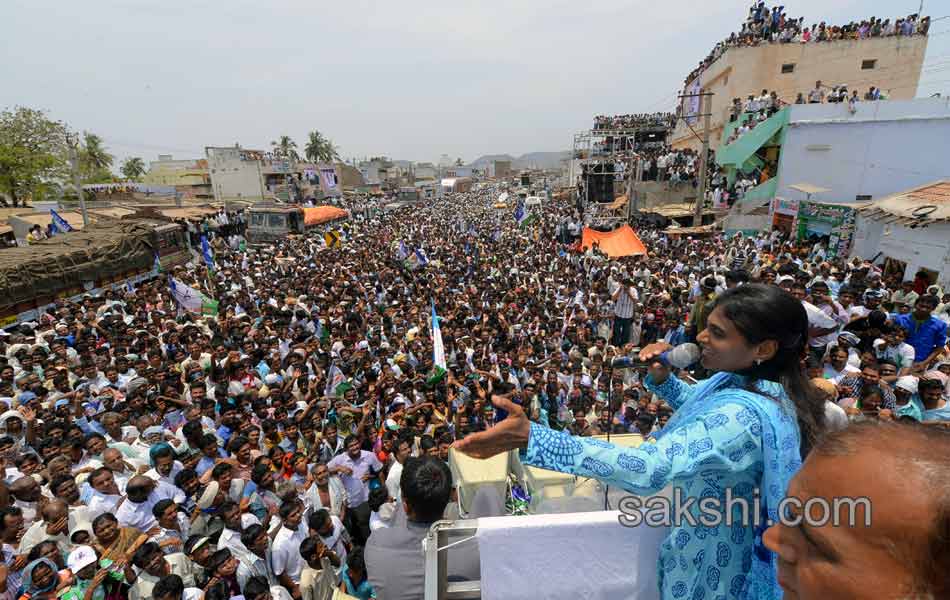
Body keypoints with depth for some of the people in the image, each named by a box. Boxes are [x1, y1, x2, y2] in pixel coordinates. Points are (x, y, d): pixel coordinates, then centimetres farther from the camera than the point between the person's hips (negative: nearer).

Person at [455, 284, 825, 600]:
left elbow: (647, 469, -50)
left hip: (712, 553, -8)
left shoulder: (745, 416, -38)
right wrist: (662, 379, -10)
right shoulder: (768, 383, -6)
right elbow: (699, 403, 13)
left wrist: (530, 438, -55)